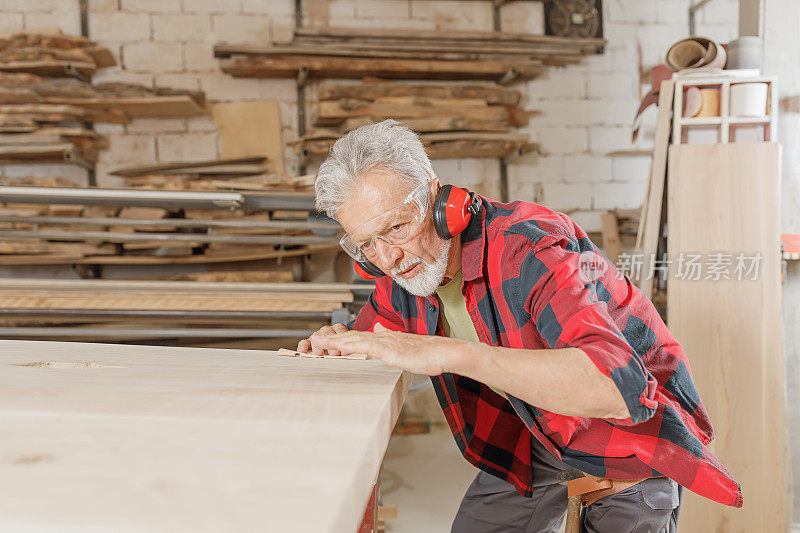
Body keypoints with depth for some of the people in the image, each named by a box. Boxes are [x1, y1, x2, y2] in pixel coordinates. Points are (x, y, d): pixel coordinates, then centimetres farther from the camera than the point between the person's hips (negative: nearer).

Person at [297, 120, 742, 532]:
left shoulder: (527, 249, -35)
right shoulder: (405, 268, -13)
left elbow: (621, 386, -49)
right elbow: (366, 338, 7)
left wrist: (450, 353, -54)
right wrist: (338, 345, -19)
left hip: (631, 436, -5)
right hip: (534, 436, 6)